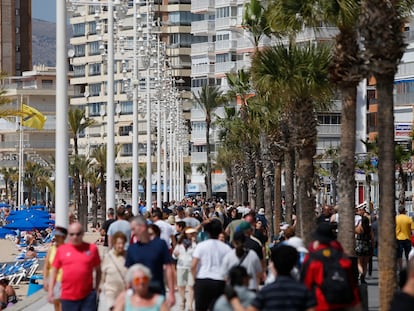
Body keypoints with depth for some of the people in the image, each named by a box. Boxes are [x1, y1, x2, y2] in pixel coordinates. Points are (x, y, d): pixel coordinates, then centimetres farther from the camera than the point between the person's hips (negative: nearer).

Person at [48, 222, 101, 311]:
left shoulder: (91, 248, 3)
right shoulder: (61, 249, 5)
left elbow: (98, 270, 11)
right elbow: (54, 270, 9)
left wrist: (97, 288, 6)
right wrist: (50, 291, 4)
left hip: (87, 296, -1)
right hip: (68, 297, 1)